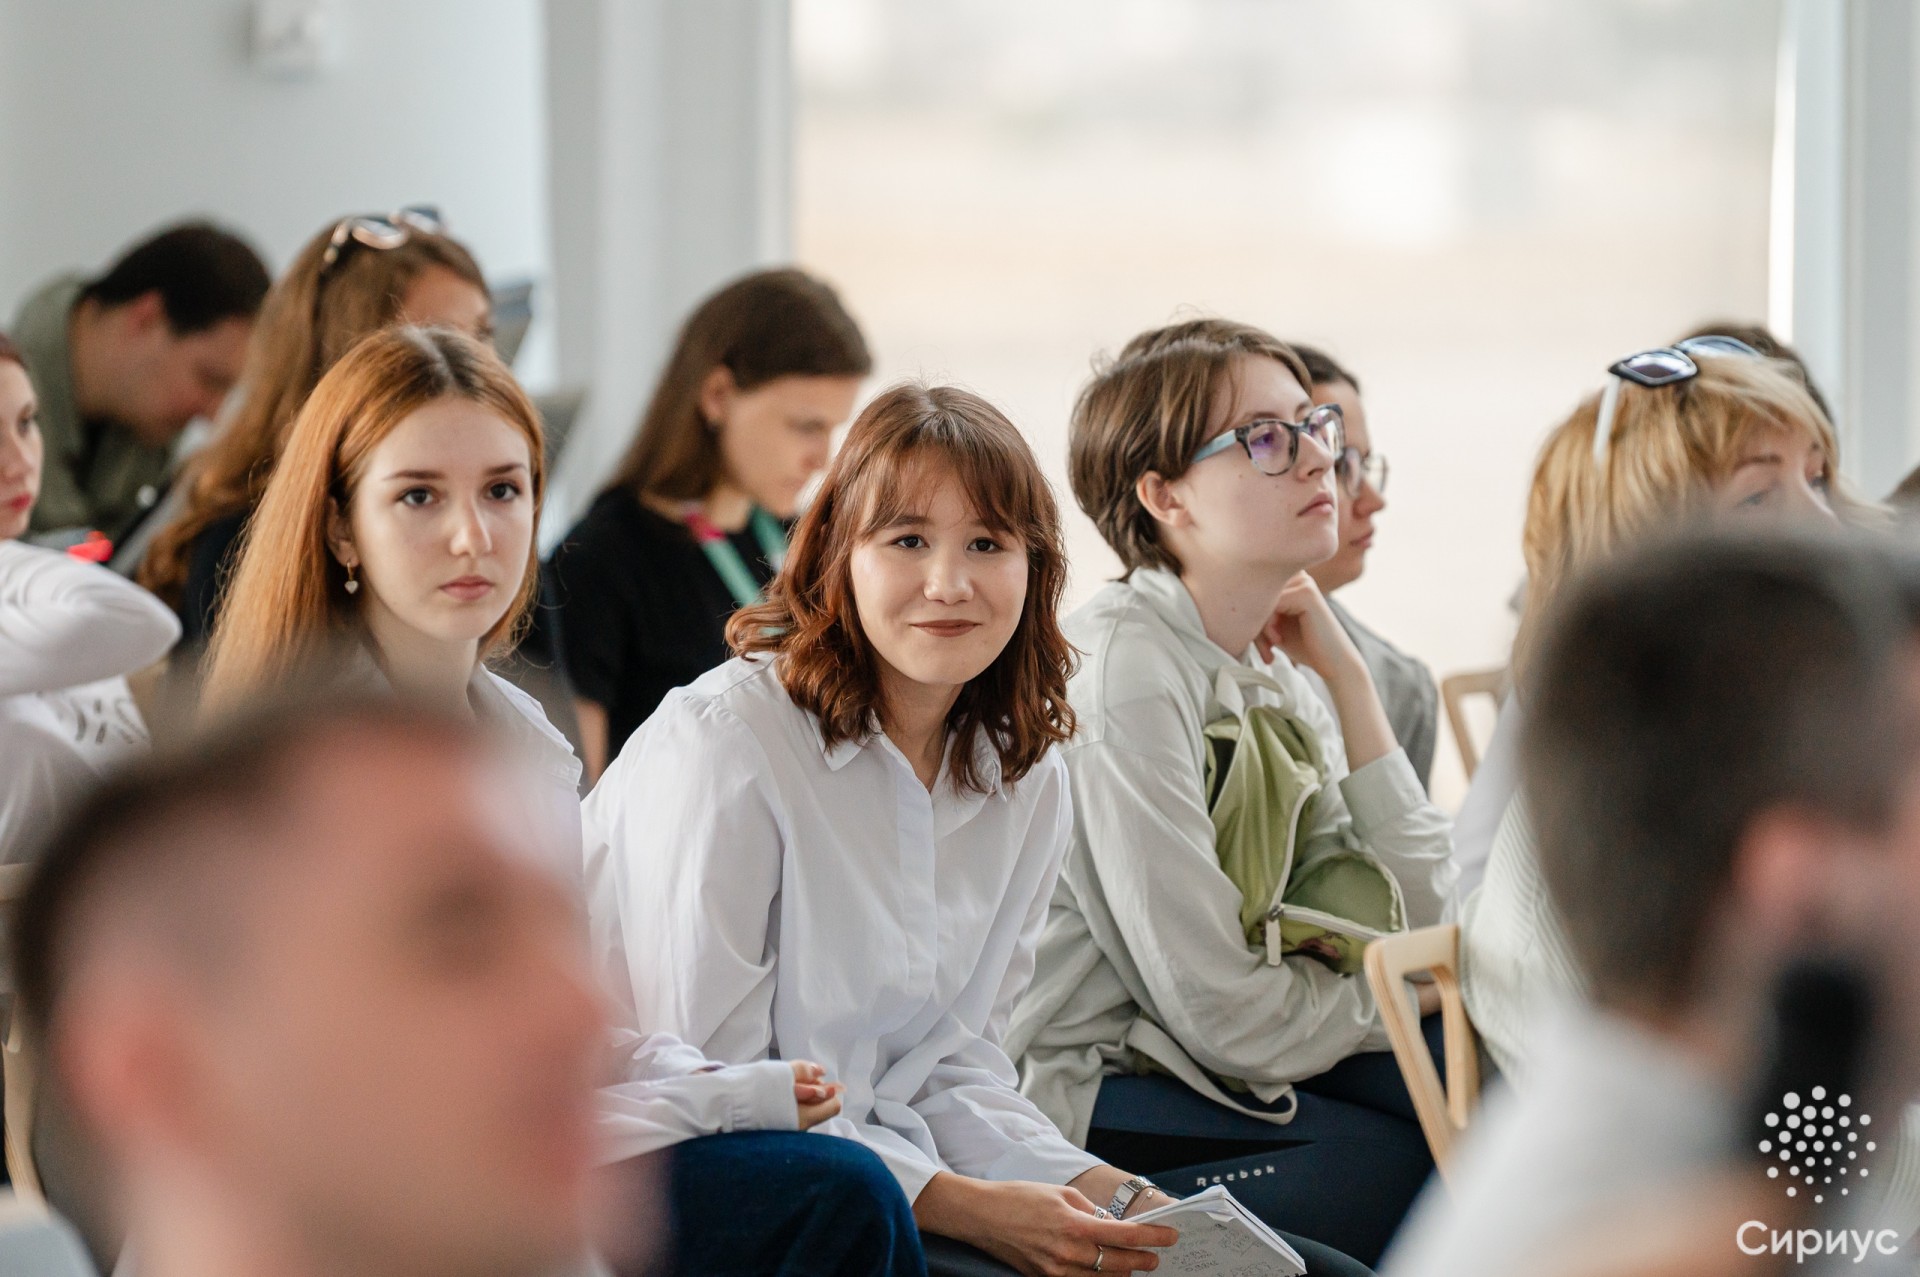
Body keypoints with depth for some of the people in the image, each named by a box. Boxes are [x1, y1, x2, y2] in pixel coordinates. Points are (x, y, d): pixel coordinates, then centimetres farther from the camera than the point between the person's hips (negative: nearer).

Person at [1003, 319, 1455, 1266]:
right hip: (1071, 1094, -8)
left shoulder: (1281, 674, 9)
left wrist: (1346, 679, 0)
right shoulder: (1124, 674, -17)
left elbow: (1416, 922, 3)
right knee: (1406, 1161, -23)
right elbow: (1224, 1014, -19)